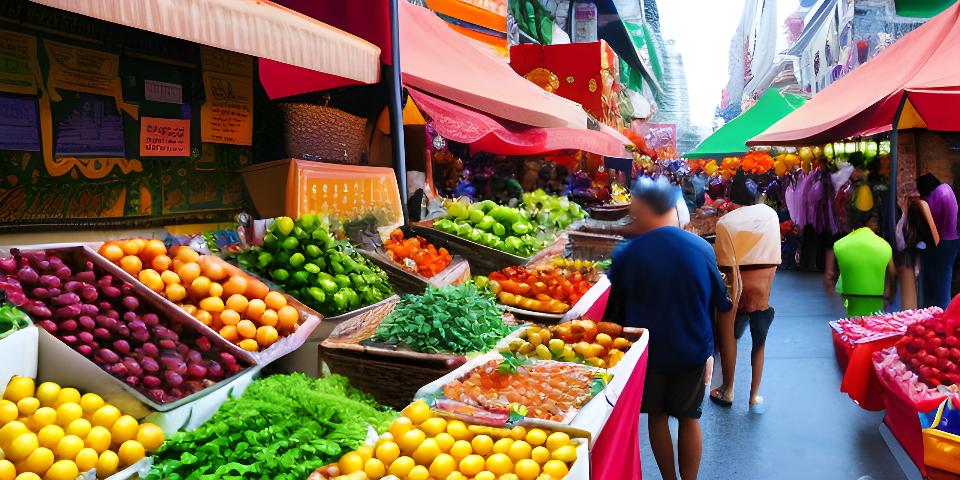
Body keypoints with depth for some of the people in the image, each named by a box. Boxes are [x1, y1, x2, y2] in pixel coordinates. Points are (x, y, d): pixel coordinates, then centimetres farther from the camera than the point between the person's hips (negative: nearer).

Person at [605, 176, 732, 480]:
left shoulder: (626, 256, -15)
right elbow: (721, 302, 3)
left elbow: (613, 312, -3)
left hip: (647, 351, -1)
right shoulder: (702, 248, -11)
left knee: (657, 416, 18)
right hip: (694, 350, 1)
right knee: (689, 419, 16)